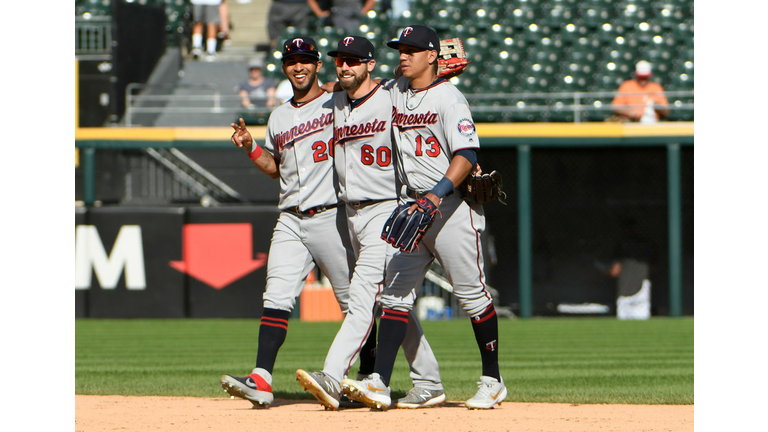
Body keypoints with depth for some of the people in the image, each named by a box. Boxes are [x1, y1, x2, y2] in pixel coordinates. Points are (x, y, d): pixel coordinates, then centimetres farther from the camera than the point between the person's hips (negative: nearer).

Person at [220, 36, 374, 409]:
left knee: (354, 301, 0)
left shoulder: (338, 106, 1)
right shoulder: (278, 117, 19)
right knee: (276, 297, -7)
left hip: (332, 216, -5)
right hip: (290, 220, 5)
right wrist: (250, 148, 10)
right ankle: (261, 381, -15)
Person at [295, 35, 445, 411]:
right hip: (353, 214, 8)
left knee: (363, 295, -16)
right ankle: (428, 383, 15)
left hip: (386, 210, -8)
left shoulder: (392, 104, -7)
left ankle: (332, 378, -27)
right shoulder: (334, 106, 13)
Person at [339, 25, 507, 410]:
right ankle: (379, 383, -10)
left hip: (451, 205, -7)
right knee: (396, 292, -3)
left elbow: (466, 155, -22)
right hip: (411, 206, 7)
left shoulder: (449, 99, -12)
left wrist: (438, 194, -34)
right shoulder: (394, 93, 11)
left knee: (471, 292, -1)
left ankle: (492, 381, 11)